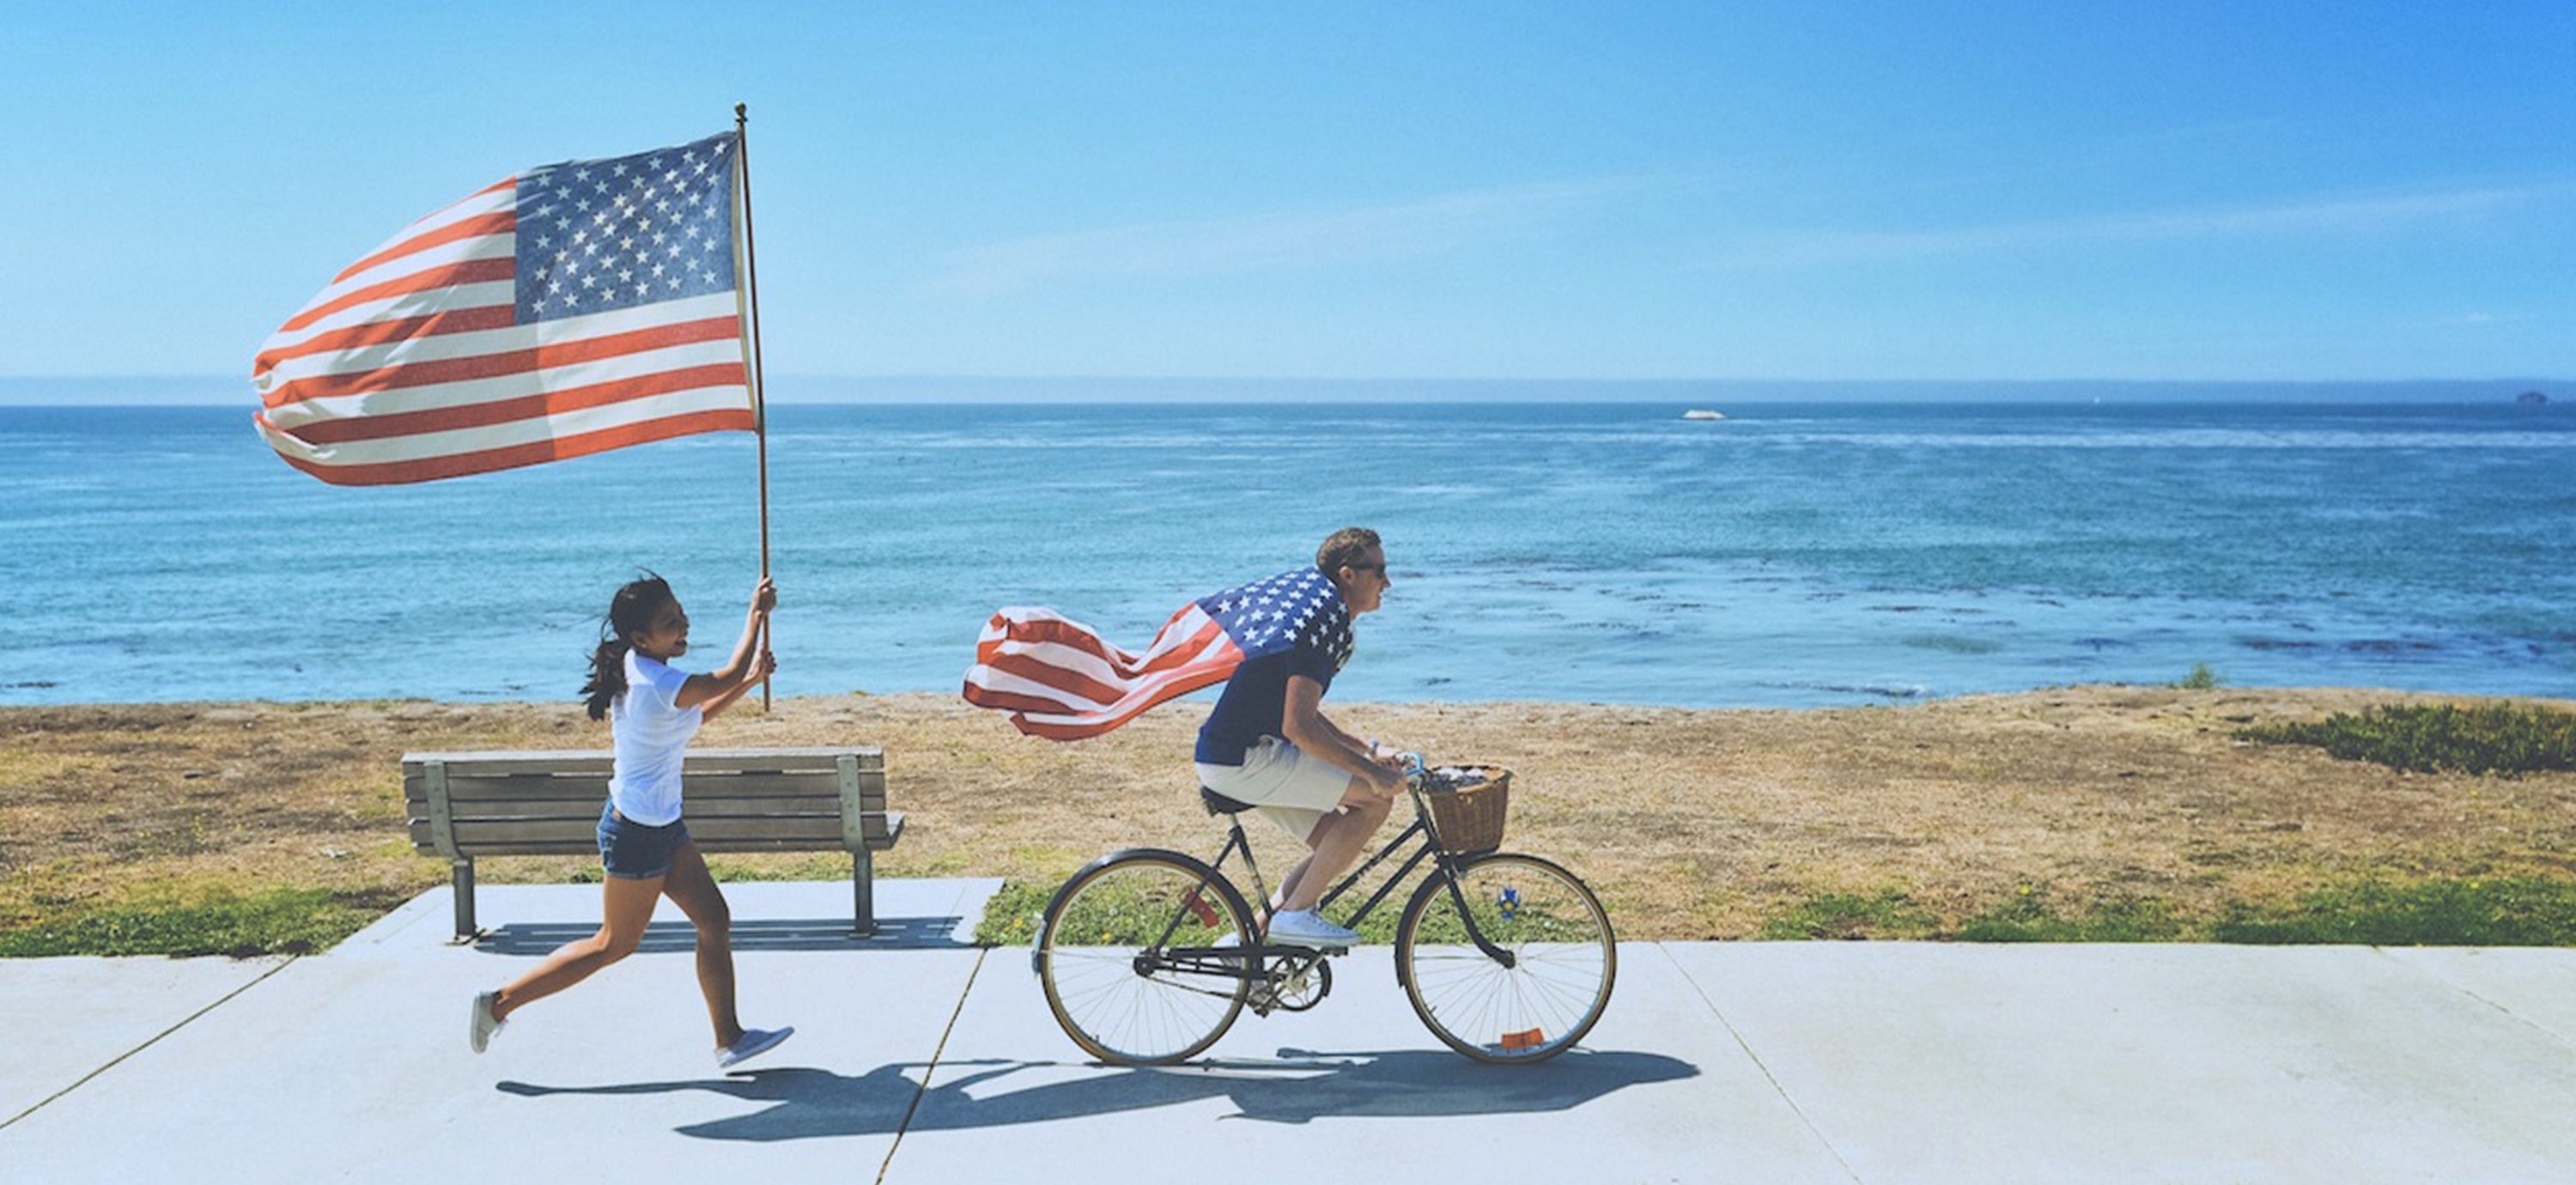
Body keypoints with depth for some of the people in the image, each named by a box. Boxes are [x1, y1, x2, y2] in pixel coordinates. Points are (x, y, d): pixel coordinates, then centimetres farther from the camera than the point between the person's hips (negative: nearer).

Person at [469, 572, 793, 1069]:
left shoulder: (639, 670, 3)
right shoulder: (658, 684, -26)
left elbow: (692, 718, 19)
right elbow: (728, 676, -13)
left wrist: (749, 682, 13)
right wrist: (757, 614, -2)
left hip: (663, 825, 9)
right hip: (638, 833, -9)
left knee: (715, 921, 10)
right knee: (614, 944, 6)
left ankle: (729, 1038, 17)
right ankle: (500, 1002, 18)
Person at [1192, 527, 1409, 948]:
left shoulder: (1318, 611, 16)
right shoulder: (1325, 621, -17)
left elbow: (1303, 714, 23)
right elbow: (1298, 727, -24)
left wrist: (1368, 750, 16)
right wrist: (1370, 770, -19)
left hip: (1236, 752, 10)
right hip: (1243, 760, -10)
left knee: (1337, 846, 12)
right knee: (1377, 797, -12)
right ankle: (1295, 913, -7)